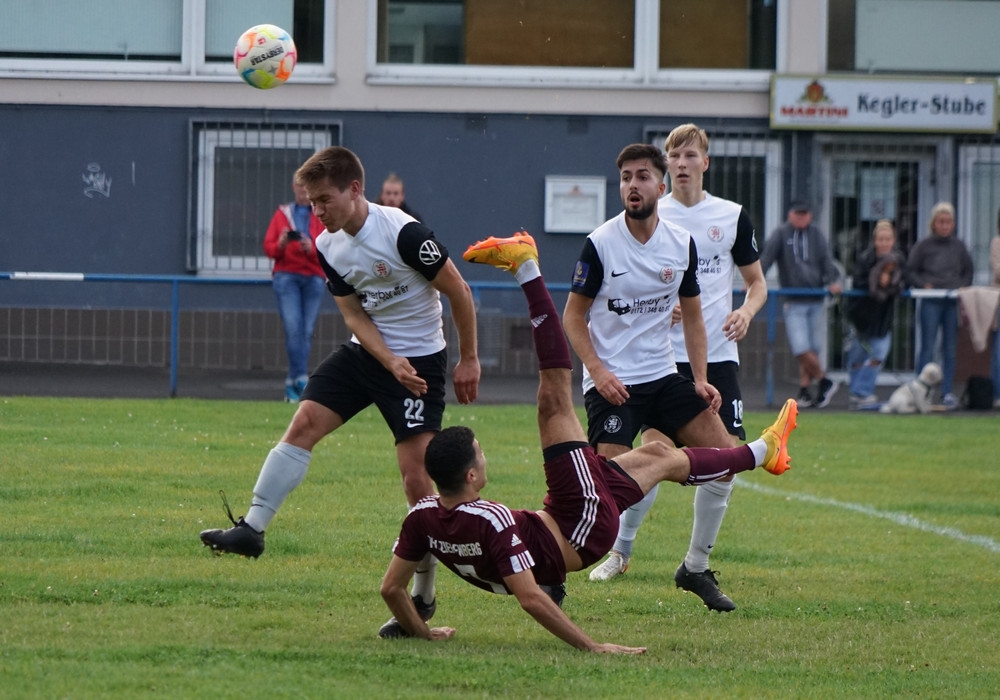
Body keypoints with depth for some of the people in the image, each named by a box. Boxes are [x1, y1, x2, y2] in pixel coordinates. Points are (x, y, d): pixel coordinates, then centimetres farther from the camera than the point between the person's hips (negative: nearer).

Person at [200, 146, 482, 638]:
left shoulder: (403, 233, -23)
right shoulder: (328, 247, -2)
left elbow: (458, 291, -14)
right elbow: (354, 315, -1)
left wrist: (468, 359, -7)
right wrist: (392, 364, -18)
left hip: (420, 357, -7)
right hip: (366, 352, 7)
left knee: (417, 478, -8)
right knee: (303, 422, -8)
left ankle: (423, 597, 2)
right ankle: (252, 529, -2)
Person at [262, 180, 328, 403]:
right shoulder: (282, 214, 13)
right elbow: (268, 247, 7)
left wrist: (311, 249, -18)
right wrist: (280, 245, -14)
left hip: (314, 278, 1)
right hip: (286, 275, -1)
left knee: (306, 331, -2)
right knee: (293, 327, -17)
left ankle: (292, 385, 4)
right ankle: (301, 378, -20)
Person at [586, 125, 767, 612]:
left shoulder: (732, 217, 7)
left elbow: (757, 282, 15)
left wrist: (746, 311, -7)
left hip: (719, 354, 2)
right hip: (665, 355, -2)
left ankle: (697, 563, 10)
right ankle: (619, 550, 2)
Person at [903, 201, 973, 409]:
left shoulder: (958, 246, 9)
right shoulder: (923, 246, 0)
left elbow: (968, 271, 18)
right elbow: (910, 271, 4)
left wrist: (963, 287, 2)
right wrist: (923, 285, -10)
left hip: (954, 302, 3)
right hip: (931, 302, -3)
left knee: (950, 349, 4)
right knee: (927, 347, -4)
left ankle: (947, 392, 9)